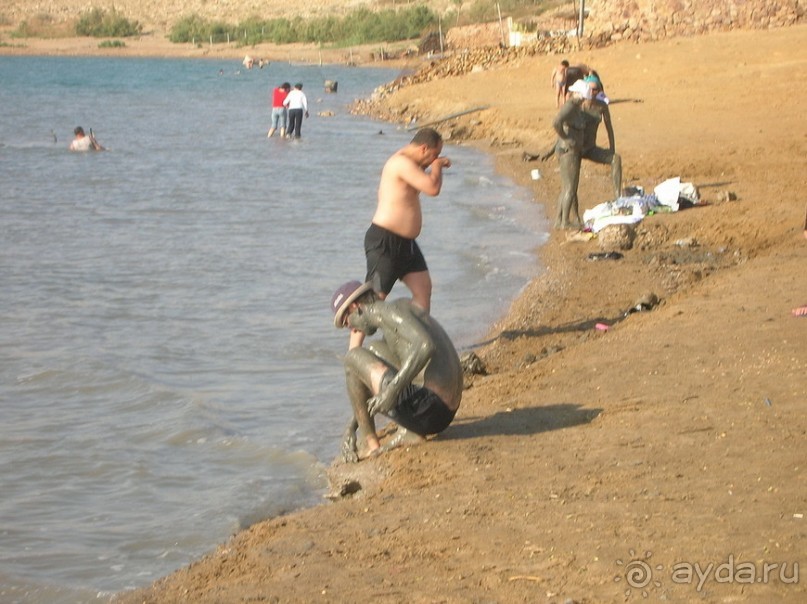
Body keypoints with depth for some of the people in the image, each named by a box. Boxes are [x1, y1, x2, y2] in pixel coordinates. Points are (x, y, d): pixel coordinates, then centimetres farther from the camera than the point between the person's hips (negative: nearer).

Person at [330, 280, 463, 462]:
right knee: (376, 350, 27)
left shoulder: (390, 311, -7)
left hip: (427, 409, -10)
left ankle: (370, 445, 5)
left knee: (353, 358, 0)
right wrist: (351, 427, 28)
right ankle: (408, 432, 12)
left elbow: (426, 345, -27)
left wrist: (392, 389, -27)